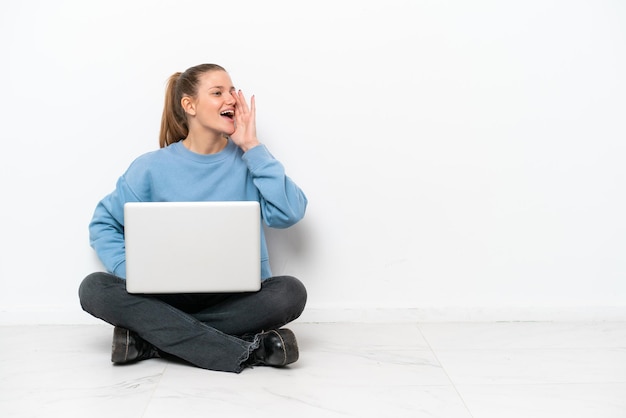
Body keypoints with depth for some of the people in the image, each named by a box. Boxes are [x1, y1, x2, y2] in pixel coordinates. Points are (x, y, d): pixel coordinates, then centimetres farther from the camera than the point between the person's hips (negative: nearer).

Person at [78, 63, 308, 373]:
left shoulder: (246, 160, 2)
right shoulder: (153, 167, 2)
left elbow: (289, 213, -13)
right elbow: (103, 223, 8)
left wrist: (252, 147, -9)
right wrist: (132, 271, -11)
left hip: (236, 297, 0)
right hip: (168, 296, 1)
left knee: (290, 292, -30)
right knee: (94, 288, -25)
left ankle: (152, 338, -25)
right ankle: (245, 352, -32)